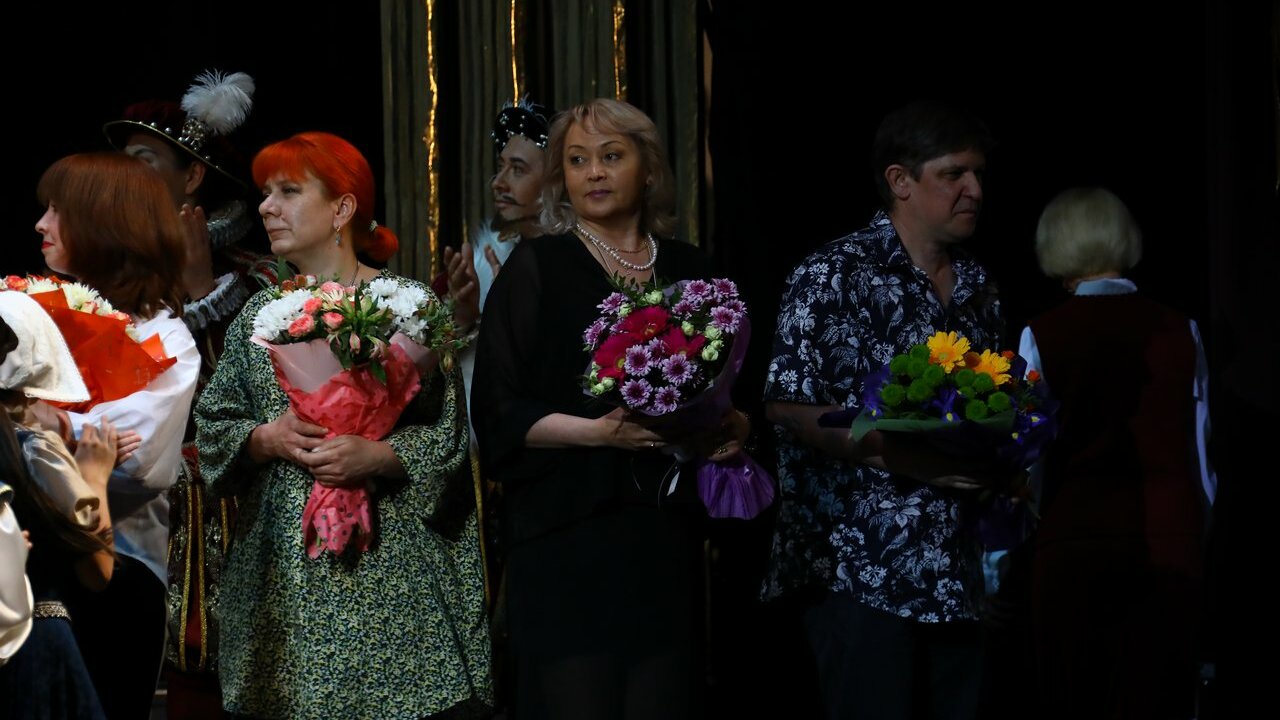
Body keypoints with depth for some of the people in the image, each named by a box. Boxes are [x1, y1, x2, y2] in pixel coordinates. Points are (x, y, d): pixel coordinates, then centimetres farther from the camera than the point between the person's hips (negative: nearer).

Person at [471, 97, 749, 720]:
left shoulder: (688, 270, 12)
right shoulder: (537, 267, 1)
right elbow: (498, 410, -5)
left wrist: (733, 427, 0)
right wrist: (596, 431, -18)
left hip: (666, 534, 3)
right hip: (566, 535, -3)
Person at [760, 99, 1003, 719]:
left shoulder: (978, 289, 14)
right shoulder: (834, 274, -7)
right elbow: (788, 406, -12)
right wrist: (893, 455, -21)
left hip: (956, 569, 7)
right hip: (861, 568, -7)